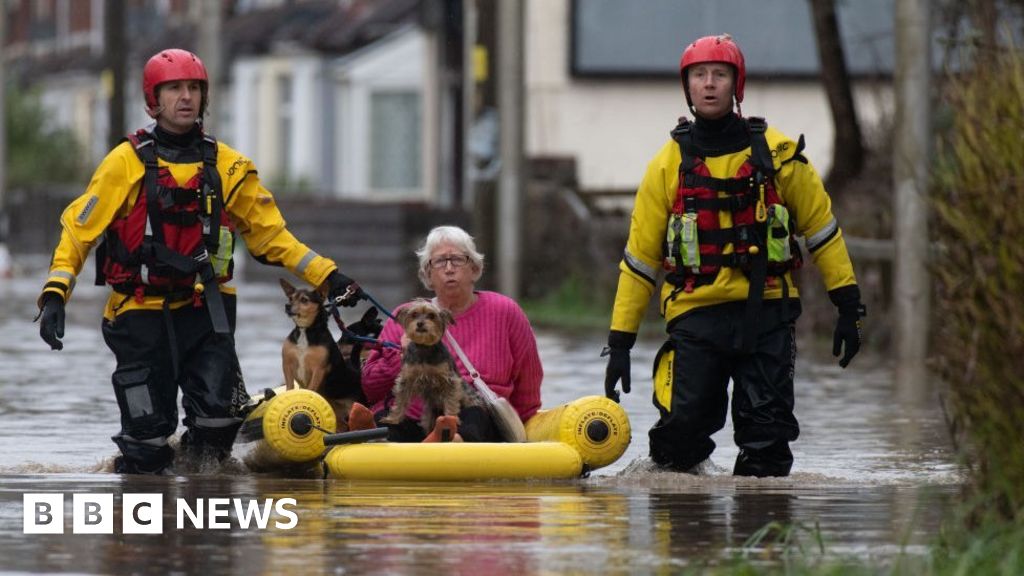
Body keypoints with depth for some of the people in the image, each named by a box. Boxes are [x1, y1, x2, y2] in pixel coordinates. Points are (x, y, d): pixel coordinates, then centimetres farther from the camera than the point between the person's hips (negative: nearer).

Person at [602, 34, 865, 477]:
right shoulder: (669, 164, 5)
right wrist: (620, 340, 4)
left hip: (766, 313, 0)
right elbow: (639, 256, 8)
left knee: (768, 440, -3)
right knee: (681, 434, -7)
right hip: (696, 316, 0)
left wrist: (848, 306, 5)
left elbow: (821, 228, 11)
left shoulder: (777, 153, 4)